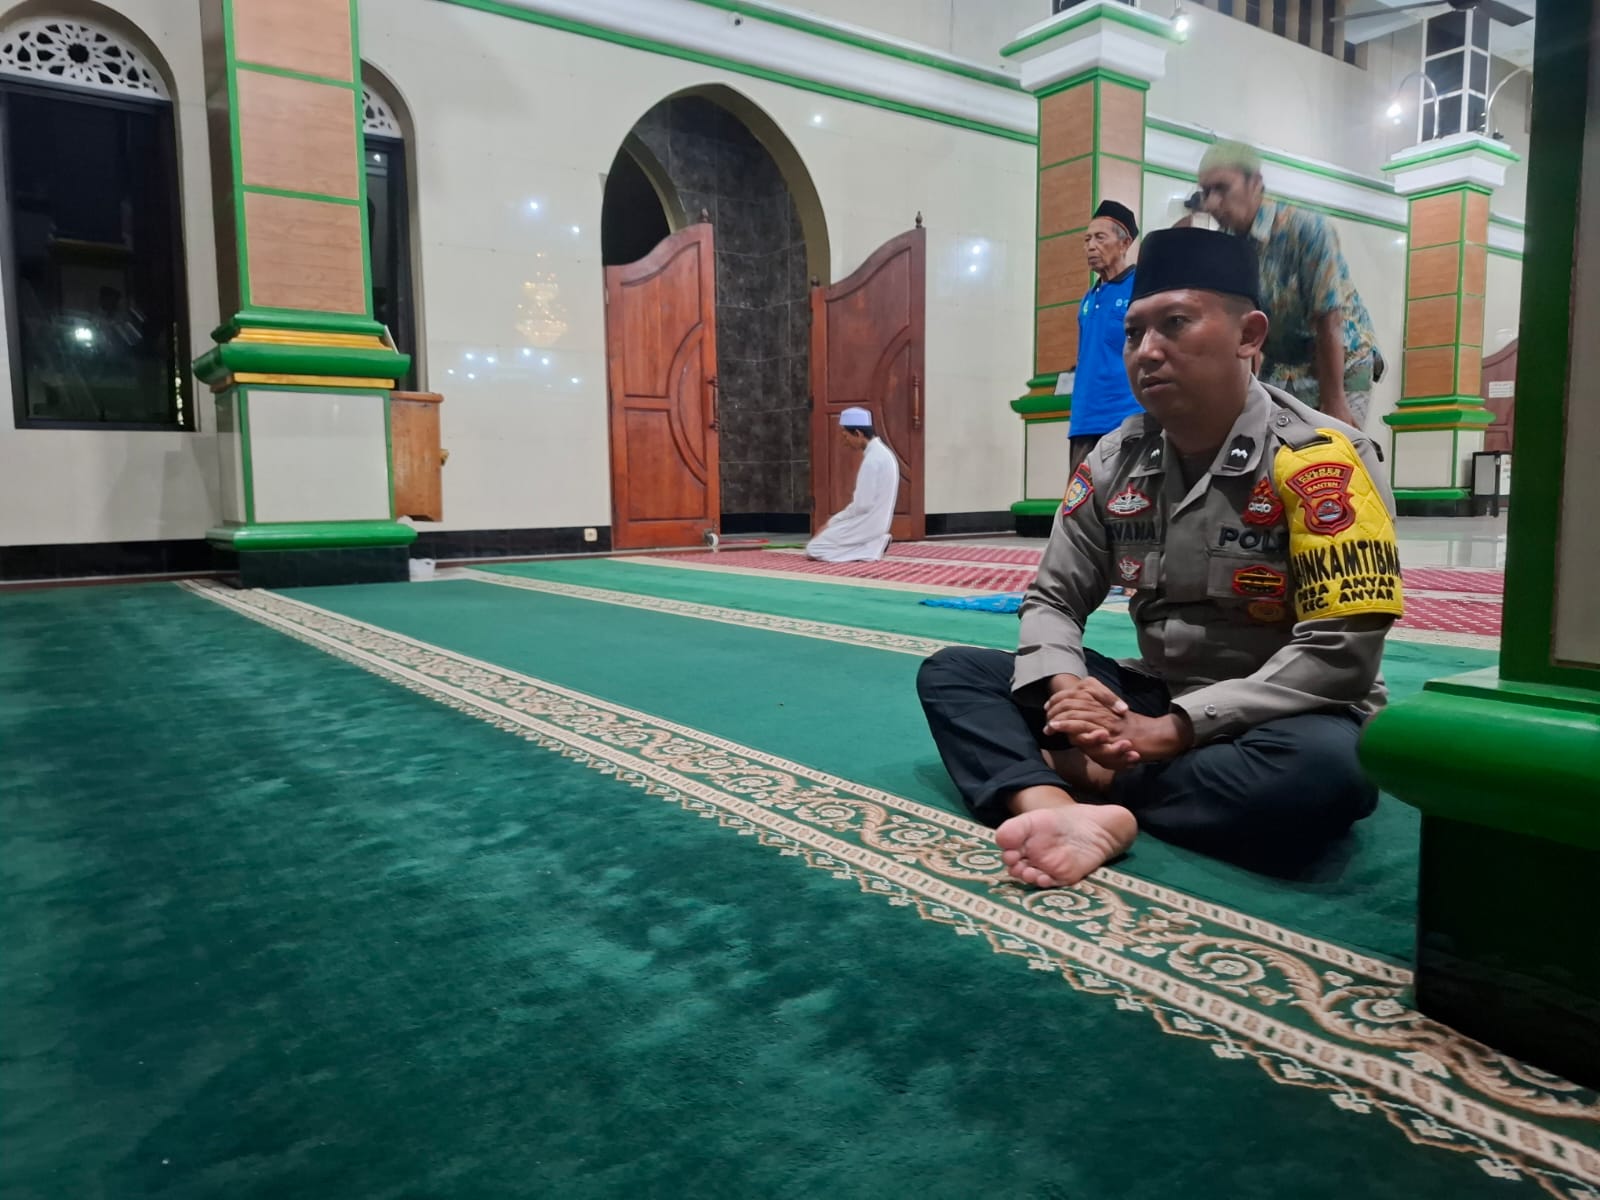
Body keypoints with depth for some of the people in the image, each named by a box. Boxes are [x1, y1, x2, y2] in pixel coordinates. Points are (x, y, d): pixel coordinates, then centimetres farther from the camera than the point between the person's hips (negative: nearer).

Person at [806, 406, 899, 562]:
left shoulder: (872, 460, -21)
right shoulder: (881, 452, 11)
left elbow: (862, 505, -22)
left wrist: (833, 520, -8)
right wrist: (836, 520, 12)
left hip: (867, 524, -10)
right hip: (873, 523, 10)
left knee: (813, 549, -6)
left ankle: (869, 549, -9)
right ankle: (873, 544, 7)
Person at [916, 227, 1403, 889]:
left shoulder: (1318, 460, -16)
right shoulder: (1116, 459, 0)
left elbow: (1338, 656, -21)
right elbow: (1052, 599, 5)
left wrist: (1168, 732, -25)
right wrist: (1065, 686, -18)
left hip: (1271, 720, -4)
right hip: (1151, 703, 5)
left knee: (1324, 769, -40)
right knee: (951, 671, -8)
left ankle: (1085, 776, -20)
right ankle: (1061, 812, -36)